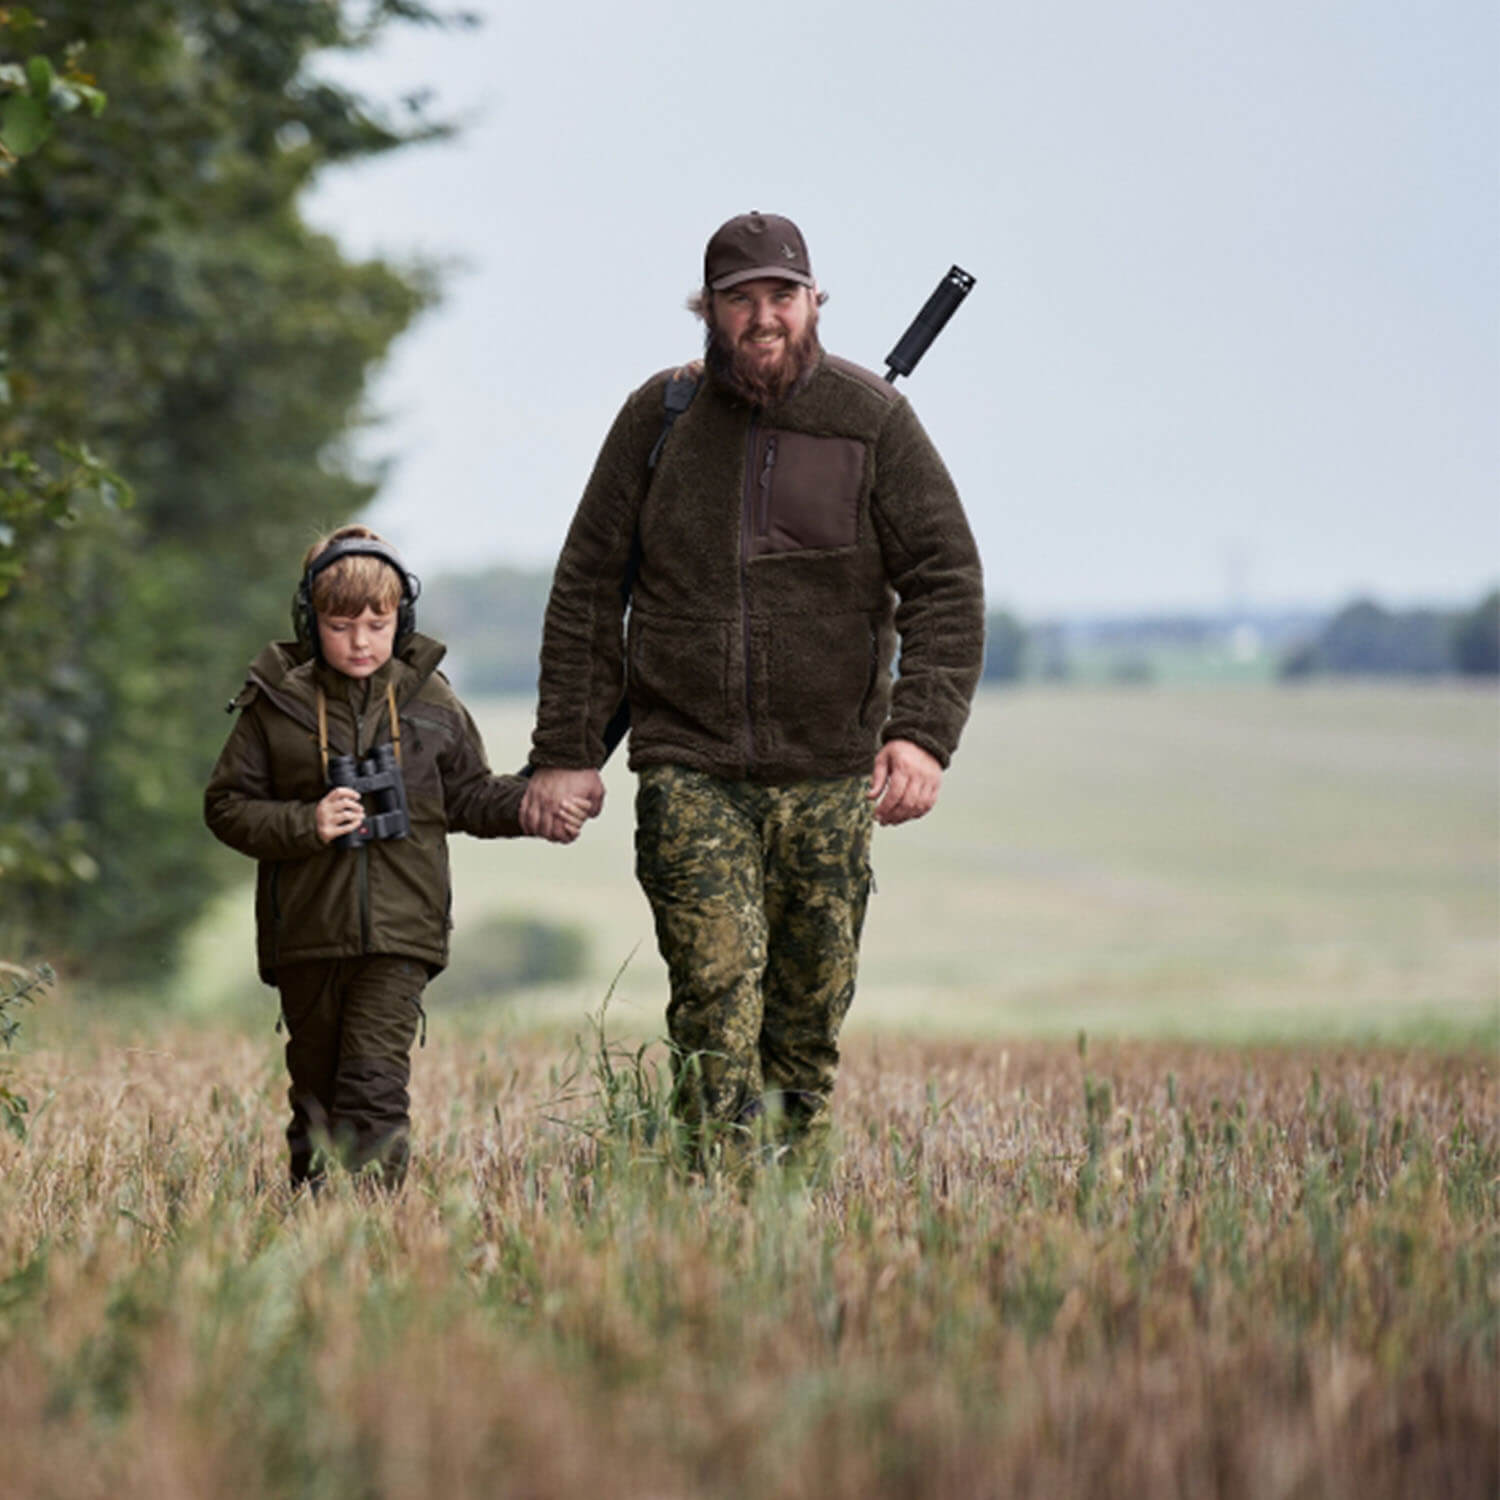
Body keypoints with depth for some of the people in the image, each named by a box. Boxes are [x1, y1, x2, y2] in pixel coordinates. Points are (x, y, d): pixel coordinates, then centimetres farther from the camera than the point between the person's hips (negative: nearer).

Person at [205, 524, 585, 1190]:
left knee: (375, 1084, -12)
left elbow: (467, 796, 17)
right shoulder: (277, 703, 0)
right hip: (306, 931, 1)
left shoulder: (430, 702, 5)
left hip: (398, 933, -1)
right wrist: (304, 824, -13)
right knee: (316, 1090, 10)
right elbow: (227, 804, 2)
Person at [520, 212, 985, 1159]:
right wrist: (567, 750, 2)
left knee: (812, 1018, 5)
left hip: (828, 772, 1)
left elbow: (948, 584, -1)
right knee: (716, 993, -15)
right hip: (688, 769, -1)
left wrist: (924, 733, -15)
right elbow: (588, 588, 8)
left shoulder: (874, 422, 1)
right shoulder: (660, 417, 4)